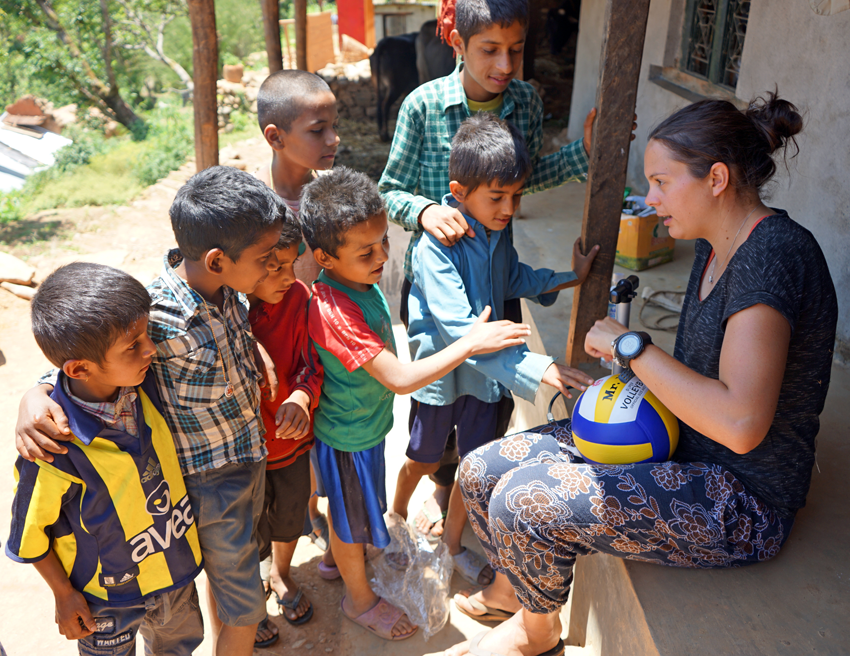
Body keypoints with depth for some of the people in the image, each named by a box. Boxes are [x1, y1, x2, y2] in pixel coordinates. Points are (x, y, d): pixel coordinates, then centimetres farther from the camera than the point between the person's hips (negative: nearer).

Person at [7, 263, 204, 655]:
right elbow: (29, 533, -15)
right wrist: (64, 593, -5)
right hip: (110, 597, -5)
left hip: (175, 566, 5)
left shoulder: (143, 382, -21)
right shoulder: (54, 450, -34)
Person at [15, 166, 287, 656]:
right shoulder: (159, 319, -33)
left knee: (231, 557, 32)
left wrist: (254, 347, -5)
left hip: (251, 450, 7)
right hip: (212, 479, -7)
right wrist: (37, 394, -34)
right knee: (243, 598, 11)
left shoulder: (228, 286, -12)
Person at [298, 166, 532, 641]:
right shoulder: (335, 312, -38)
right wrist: (470, 343, -36)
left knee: (350, 508, 31)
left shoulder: (359, 280, -9)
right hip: (349, 437, -8)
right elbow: (400, 378, -38)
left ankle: (344, 557, 59)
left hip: (366, 423, 8)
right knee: (352, 518, 17)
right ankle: (360, 598, 43)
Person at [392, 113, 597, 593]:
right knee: (425, 459, 17)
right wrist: (538, 368, -41)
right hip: (441, 370, -5)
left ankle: (453, 541, 38)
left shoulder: (498, 231, -4)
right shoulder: (437, 246, -27)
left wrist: (571, 279, 12)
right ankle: (398, 513, 49)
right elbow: (459, 329, -36)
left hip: (487, 369, 5)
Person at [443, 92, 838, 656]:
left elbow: (741, 425, -32)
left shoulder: (774, 252, -23)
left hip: (744, 504, -9)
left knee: (523, 500, -22)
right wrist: (635, 378, 0)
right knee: (483, 471, 1)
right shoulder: (719, 245, 7)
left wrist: (630, 346, -23)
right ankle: (518, 586, 32)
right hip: (683, 445, 9)